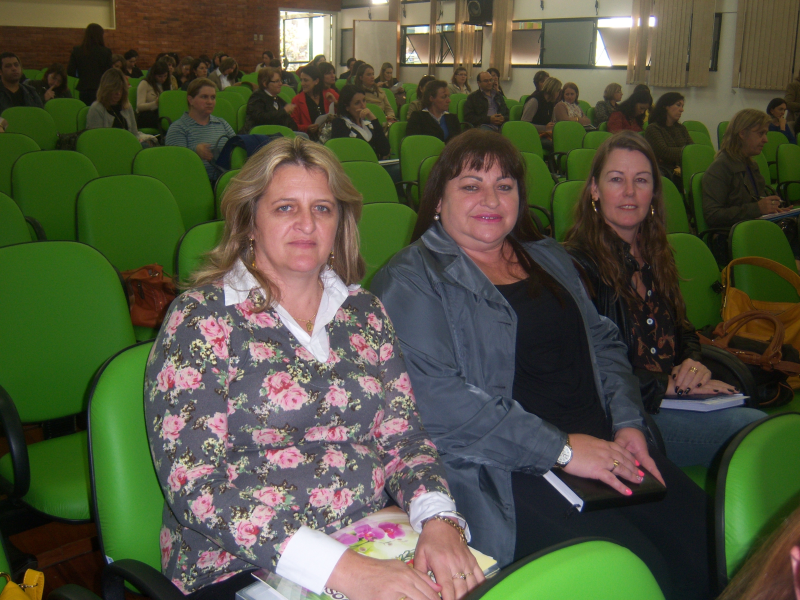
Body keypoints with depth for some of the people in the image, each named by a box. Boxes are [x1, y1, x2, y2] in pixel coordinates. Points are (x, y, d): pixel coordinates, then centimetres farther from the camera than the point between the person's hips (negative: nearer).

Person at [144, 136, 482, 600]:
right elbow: (193, 481, -13)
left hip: (374, 552, 5)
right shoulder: (202, 318, -5)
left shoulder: (364, 312, 10)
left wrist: (439, 521, -13)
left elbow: (404, 439, 9)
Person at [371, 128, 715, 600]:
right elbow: (436, 398, -15)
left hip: (604, 448, 7)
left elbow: (604, 343, 22)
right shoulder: (410, 281, -3)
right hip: (501, 473, -6)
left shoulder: (550, 259, 20)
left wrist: (628, 422, 2)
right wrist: (560, 449, -16)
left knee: (711, 544, -14)